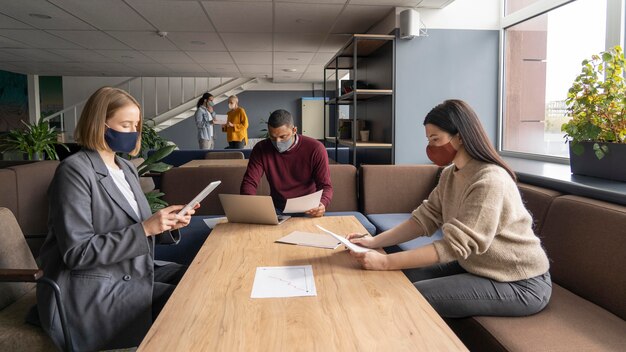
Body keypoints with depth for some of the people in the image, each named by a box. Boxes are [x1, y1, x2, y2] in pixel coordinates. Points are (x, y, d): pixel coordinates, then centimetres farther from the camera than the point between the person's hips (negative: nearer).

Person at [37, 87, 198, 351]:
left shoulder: (126, 168, 11)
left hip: (132, 273, 8)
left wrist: (166, 225, -6)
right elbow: (77, 253, -20)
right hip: (90, 290, -8)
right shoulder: (75, 171, -15)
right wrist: (145, 229, -24)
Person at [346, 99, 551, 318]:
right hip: (477, 267, 8)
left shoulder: (489, 181, -27)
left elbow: (454, 246, -30)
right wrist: (375, 241, -12)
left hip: (520, 284, -8)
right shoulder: (449, 175, 2)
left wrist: (385, 262, -31)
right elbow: (424, 219, -1)